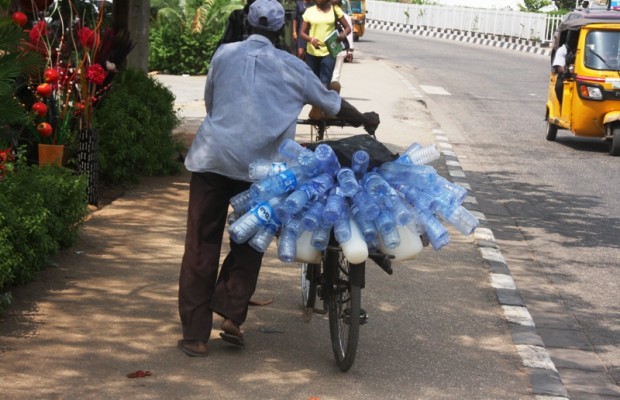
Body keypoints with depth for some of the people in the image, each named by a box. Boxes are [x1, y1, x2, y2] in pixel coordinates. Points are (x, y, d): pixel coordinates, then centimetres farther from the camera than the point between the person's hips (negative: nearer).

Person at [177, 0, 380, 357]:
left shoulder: (224, 54, 11)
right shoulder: (290, 67, 9)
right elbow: (330, 102, 20)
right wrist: (364, 119, 37)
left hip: (212, 157, 1)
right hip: (258, 165, -1)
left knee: (202, 247, 5)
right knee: (249, 241, 18)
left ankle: (196, 336, 5)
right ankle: (232, 315, 6)